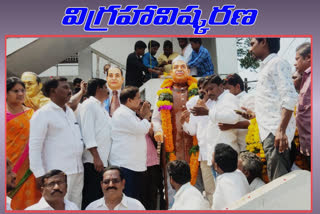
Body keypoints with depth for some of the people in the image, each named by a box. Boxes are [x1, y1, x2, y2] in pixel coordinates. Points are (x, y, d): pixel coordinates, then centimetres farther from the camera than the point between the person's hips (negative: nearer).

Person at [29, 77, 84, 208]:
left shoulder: (70, 112, 17)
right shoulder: (43, 114, -7)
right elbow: (34, 147, -11)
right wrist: (40, 175, -16)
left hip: (78, 171, 8)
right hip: (58, 173, -7)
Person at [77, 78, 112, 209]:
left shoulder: (101, 108, 22)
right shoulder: (89, 105, -5)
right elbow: (87, 132, -15)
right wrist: (96, 157, -19)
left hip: (103, 161, 9)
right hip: (92, 161, -9)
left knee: (100, 198, 9)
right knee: (91, 198, -8)